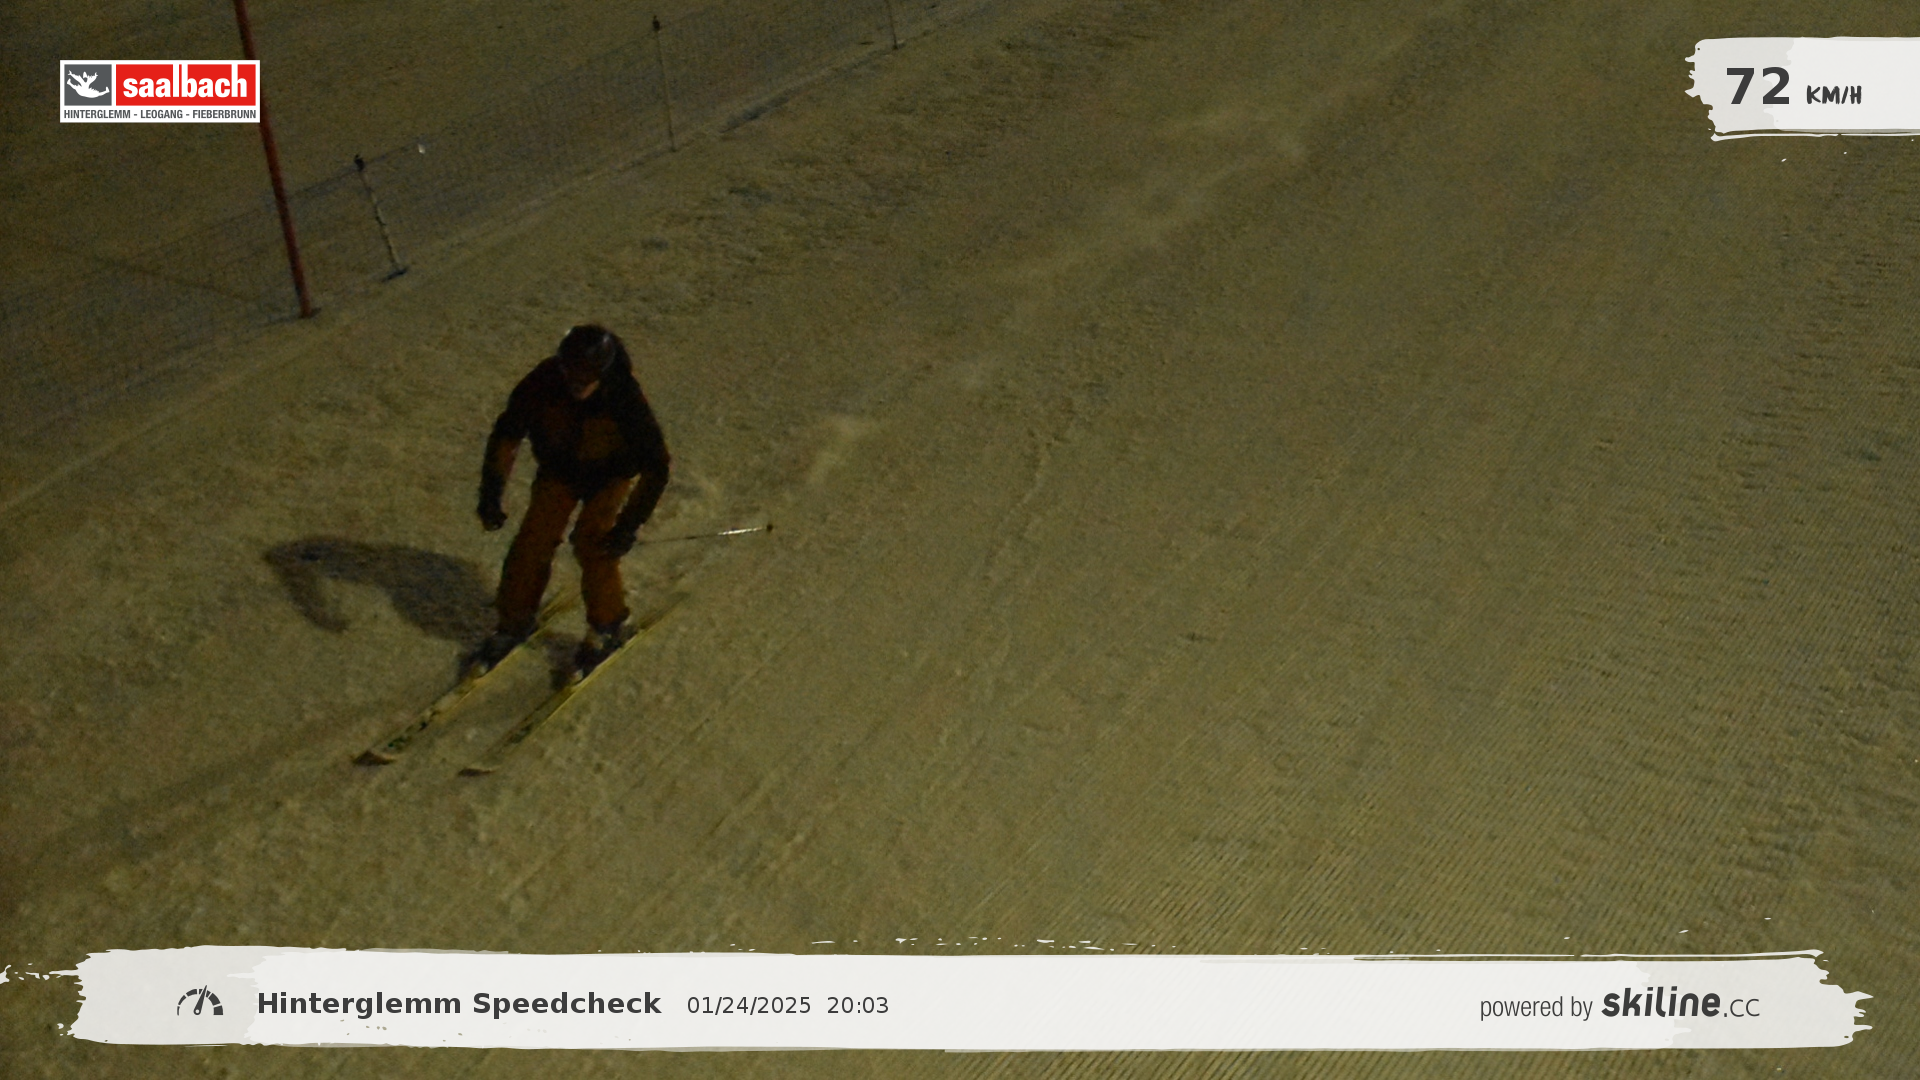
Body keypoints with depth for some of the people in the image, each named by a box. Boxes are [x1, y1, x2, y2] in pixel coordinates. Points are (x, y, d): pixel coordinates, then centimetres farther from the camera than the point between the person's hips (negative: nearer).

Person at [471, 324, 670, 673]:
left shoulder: (626, 401, -36)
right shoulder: (543, 383, -29)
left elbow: (656, 468, -27)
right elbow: (506, 435, -12)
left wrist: (628, 526, -29)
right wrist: (491, 495, -14)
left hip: (610, 477, -3)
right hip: (558, 471, 3)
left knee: (592, 545, -16)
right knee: (533, 542, -3)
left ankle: (608, 627, 7)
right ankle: (515, 623, 19)